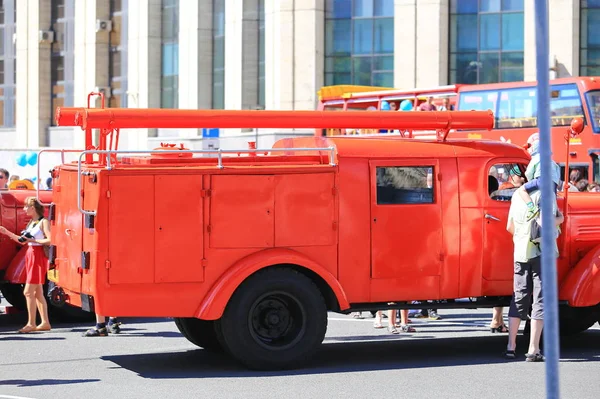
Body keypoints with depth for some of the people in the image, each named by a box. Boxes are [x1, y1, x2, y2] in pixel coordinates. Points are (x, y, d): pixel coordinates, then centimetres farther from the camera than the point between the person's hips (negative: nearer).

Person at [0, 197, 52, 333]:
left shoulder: (43, 222, -9)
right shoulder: (31, 223, 16)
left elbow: (49, 240, -20)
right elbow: (23, 241, 21)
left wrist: (32, 240, -18)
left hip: (39, 257, -9)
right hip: (30, 256, 9)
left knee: (28, 291, -11)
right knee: (38, 292, 9)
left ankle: (31, 323, -8)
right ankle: (45, 322, 12)